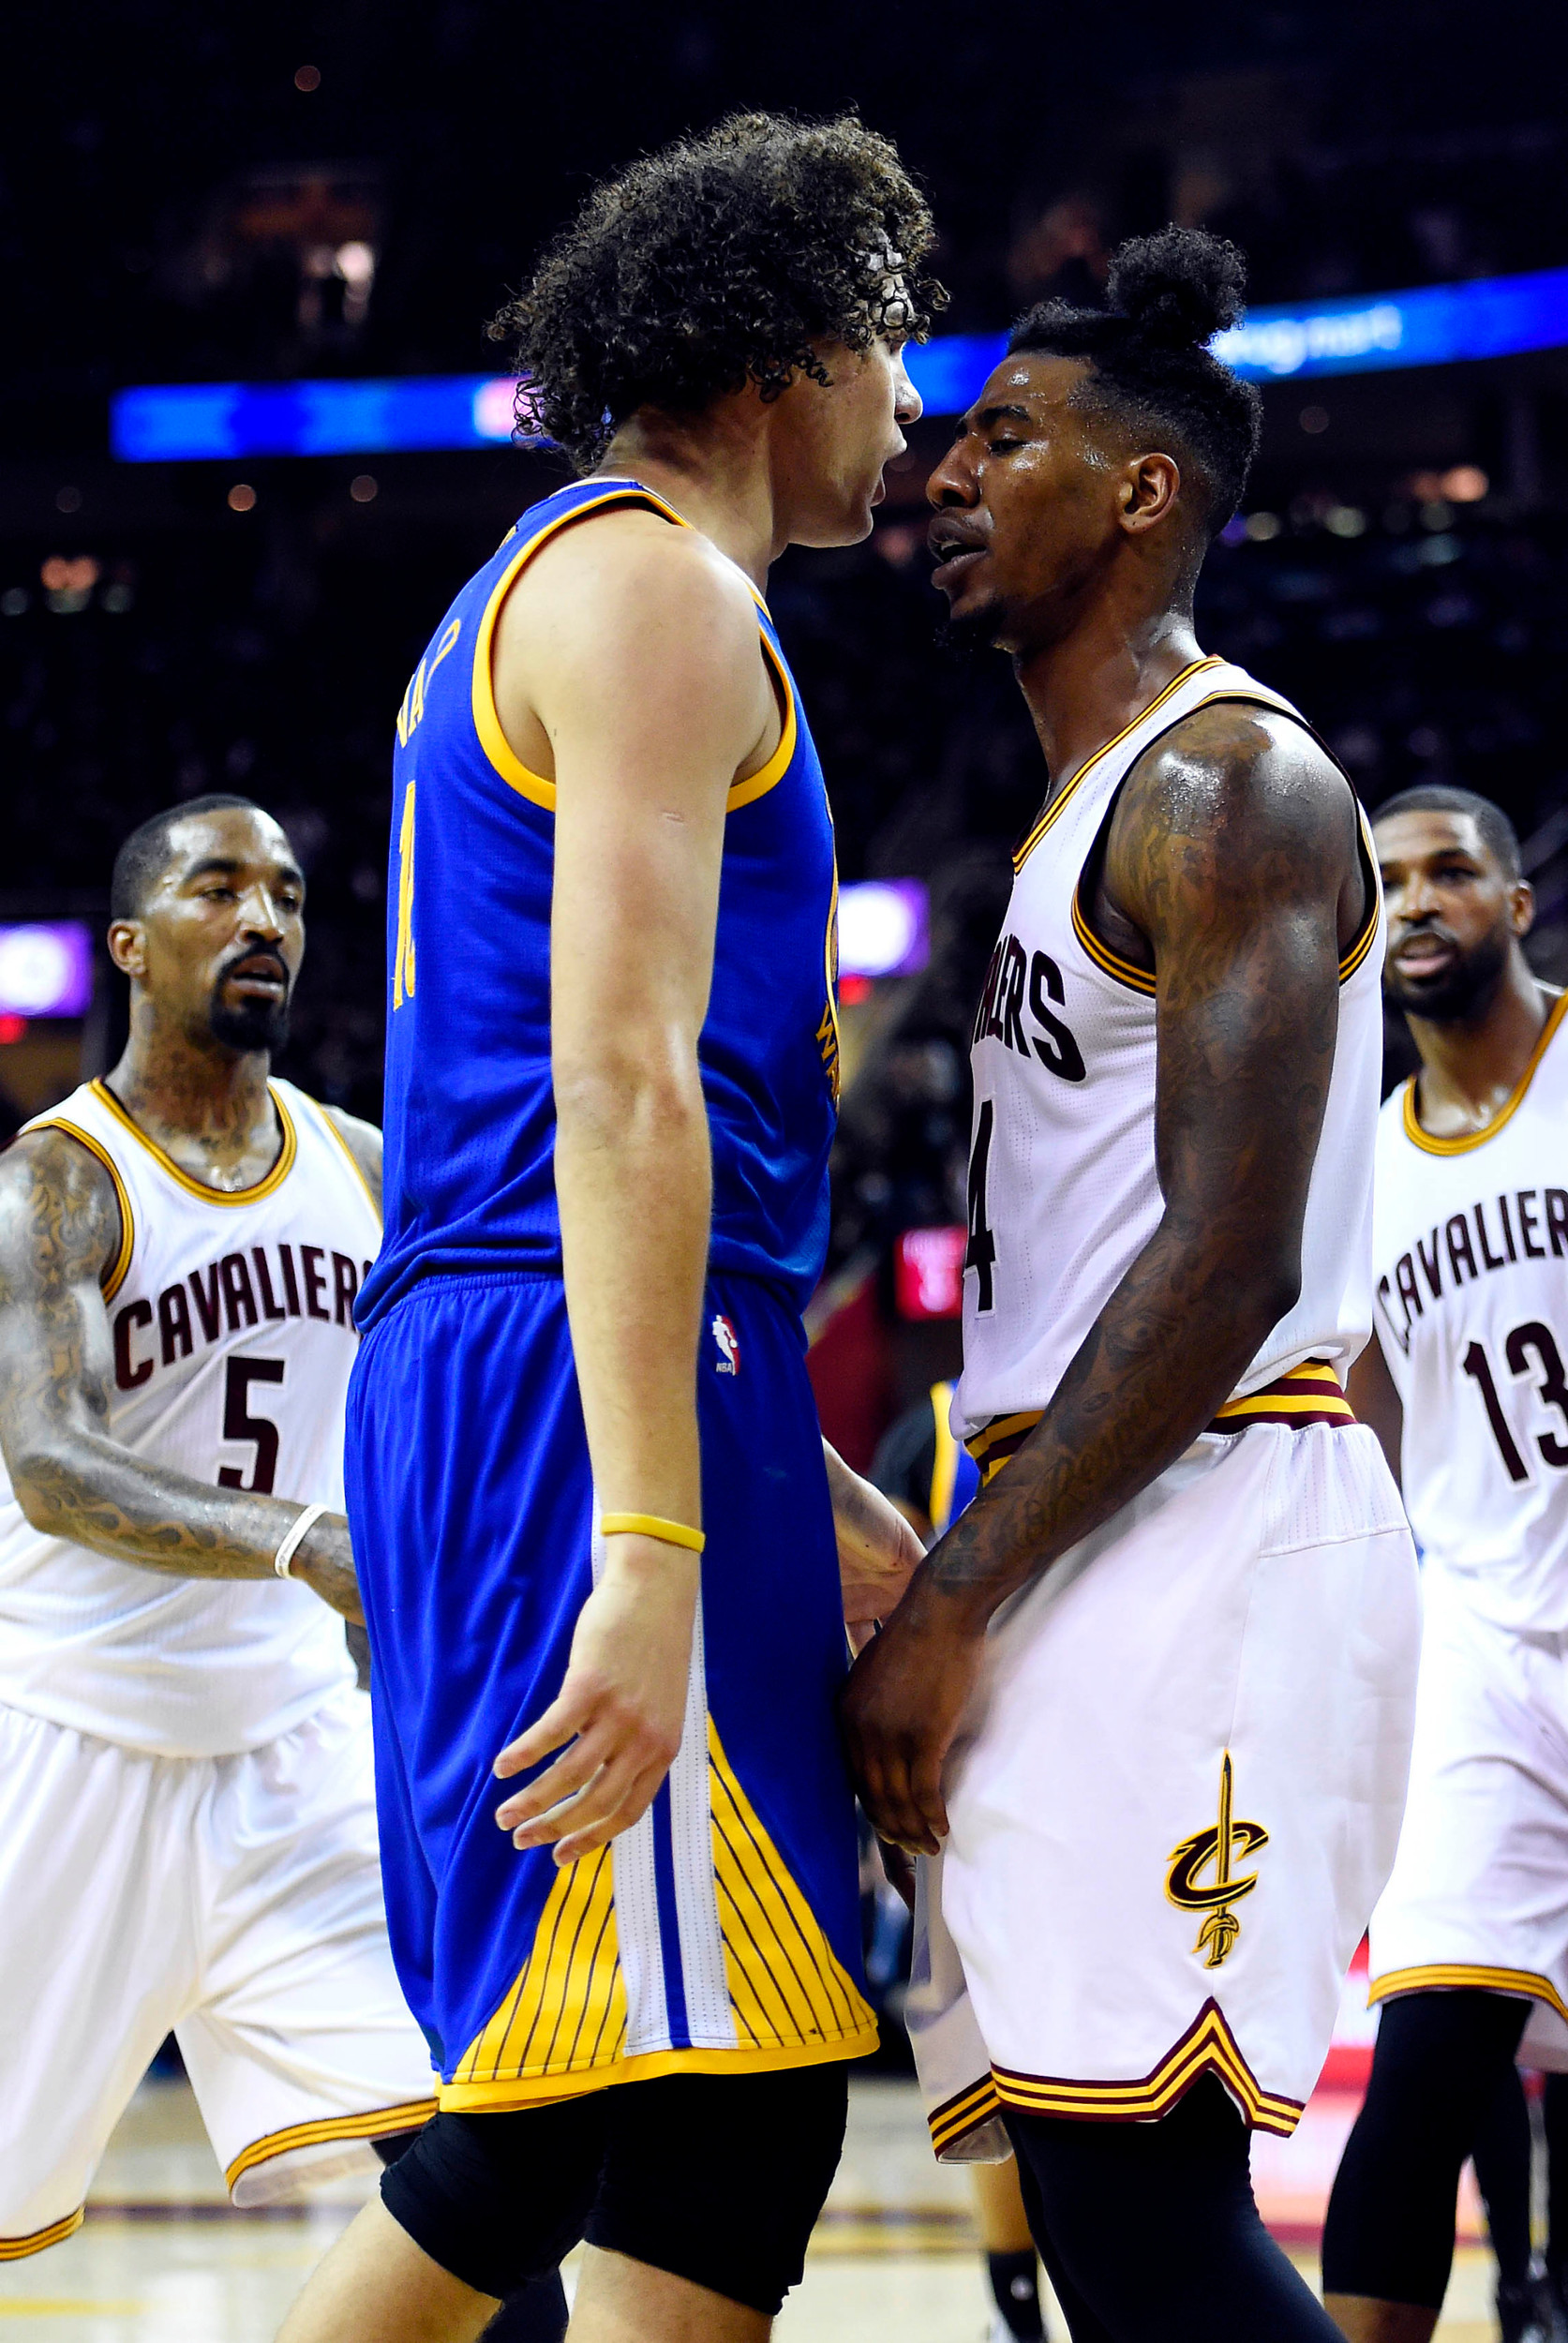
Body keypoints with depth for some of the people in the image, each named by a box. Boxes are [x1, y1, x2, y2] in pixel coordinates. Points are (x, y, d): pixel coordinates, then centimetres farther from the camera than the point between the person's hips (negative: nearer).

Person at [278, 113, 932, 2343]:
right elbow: (621, 1082, -19)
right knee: (721, 2128, -11)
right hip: (600, 1395, -10)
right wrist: (654, 1548, -26)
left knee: (538, 2119, 14)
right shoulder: (659, 590, -7)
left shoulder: (535, 599, 25)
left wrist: (820, 1500, 26)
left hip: (484, 1379, 10)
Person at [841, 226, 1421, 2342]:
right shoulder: (1096, 810, 23)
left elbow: (1231, 1260, -18)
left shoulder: (1229, 783, -9)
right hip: (1096, 1558, 10)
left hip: (1206, 1536, -10)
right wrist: (963, 1595, 20)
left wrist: (956, 1608, -18)